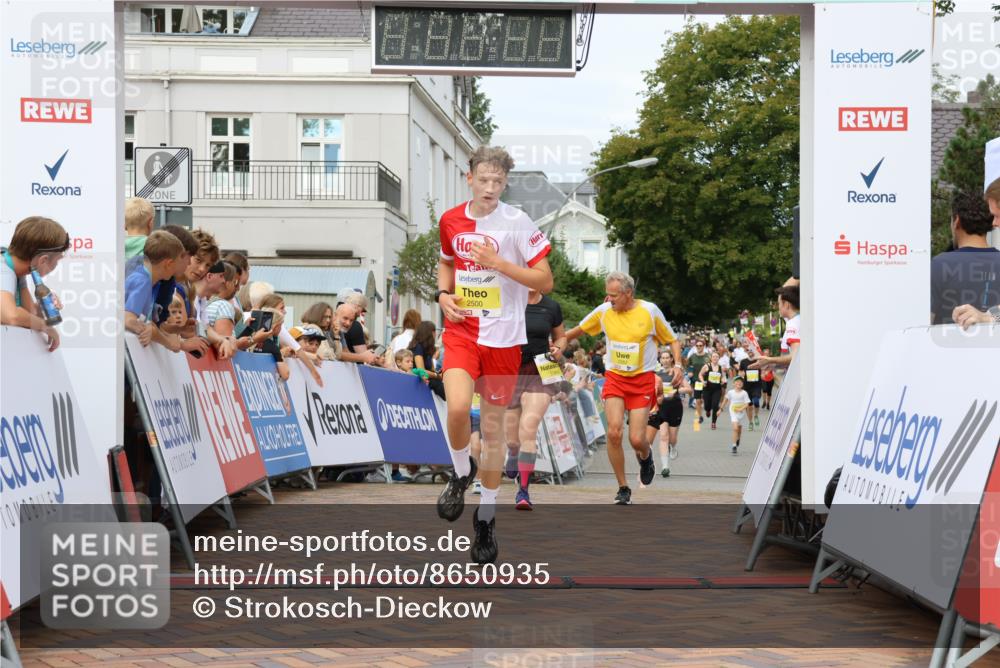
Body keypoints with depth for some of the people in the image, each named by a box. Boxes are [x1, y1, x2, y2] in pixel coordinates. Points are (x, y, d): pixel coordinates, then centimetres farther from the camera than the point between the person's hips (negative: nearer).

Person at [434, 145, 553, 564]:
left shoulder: (516, 222, -8)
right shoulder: (451, 220, 4)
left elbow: (545, 281, -9)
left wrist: (498, 263, -19)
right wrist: (443, 294, 3)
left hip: (503, 337, -2)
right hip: (461, 330, 2)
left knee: (493, 427, 6)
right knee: (458, 407, -24)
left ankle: (486, 517, 23)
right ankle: (461, 473, 7)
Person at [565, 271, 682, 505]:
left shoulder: (649, 311, -7)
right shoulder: (603, 311, -2)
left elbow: (672, 340, 4)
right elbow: (578, 330, 14)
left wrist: (677, 365, -10)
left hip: (643, 380, -1)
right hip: (614, 378, 2)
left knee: (636, 439, -9)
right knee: (614, 432, -17)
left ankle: (645, 455, 32)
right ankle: (623, 488, 0)